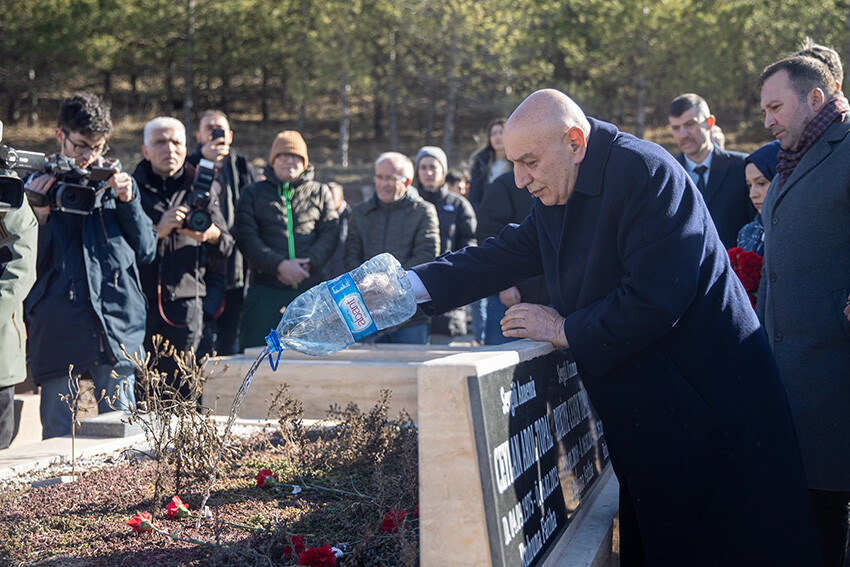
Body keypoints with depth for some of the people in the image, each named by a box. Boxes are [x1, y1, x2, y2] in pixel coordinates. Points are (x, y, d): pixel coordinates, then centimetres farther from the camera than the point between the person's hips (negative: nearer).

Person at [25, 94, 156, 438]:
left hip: (117, 325, 2)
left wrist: (128, 201, 0)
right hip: (58, 329, -1)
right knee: (58, 438, 1)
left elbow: (146, 252, 12)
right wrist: (39, 215, -11)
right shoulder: (37, 186, 8)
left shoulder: (116, 183, 14)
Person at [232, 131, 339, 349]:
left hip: (310, 289, 1)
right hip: (265, 290, -1)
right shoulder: (253, 193, 12)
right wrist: (279, 265, -14)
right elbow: (246, 238, 0)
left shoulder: (321, 193, 16)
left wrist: (307, 264, -12)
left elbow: (330, 235, 6)